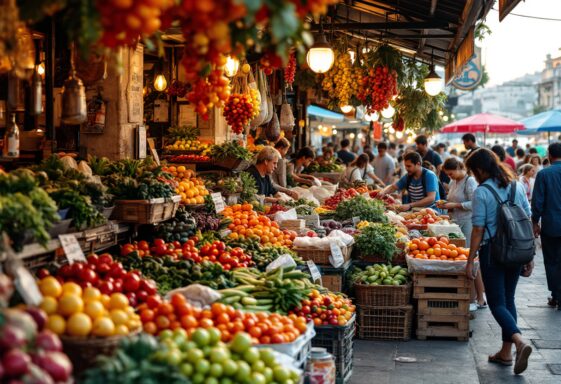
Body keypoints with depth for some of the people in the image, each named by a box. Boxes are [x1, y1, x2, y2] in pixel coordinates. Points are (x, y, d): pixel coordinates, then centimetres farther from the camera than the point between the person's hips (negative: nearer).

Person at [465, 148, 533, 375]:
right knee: (508, 300, 15)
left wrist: (470, 261, -6)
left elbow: (478, 230, -12)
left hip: (493, 252, -6)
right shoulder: (517, 187, 6)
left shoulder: (481, 192, -12)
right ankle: (506, 352, 19)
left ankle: (519, 341, -21)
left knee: (497, 303, 1)